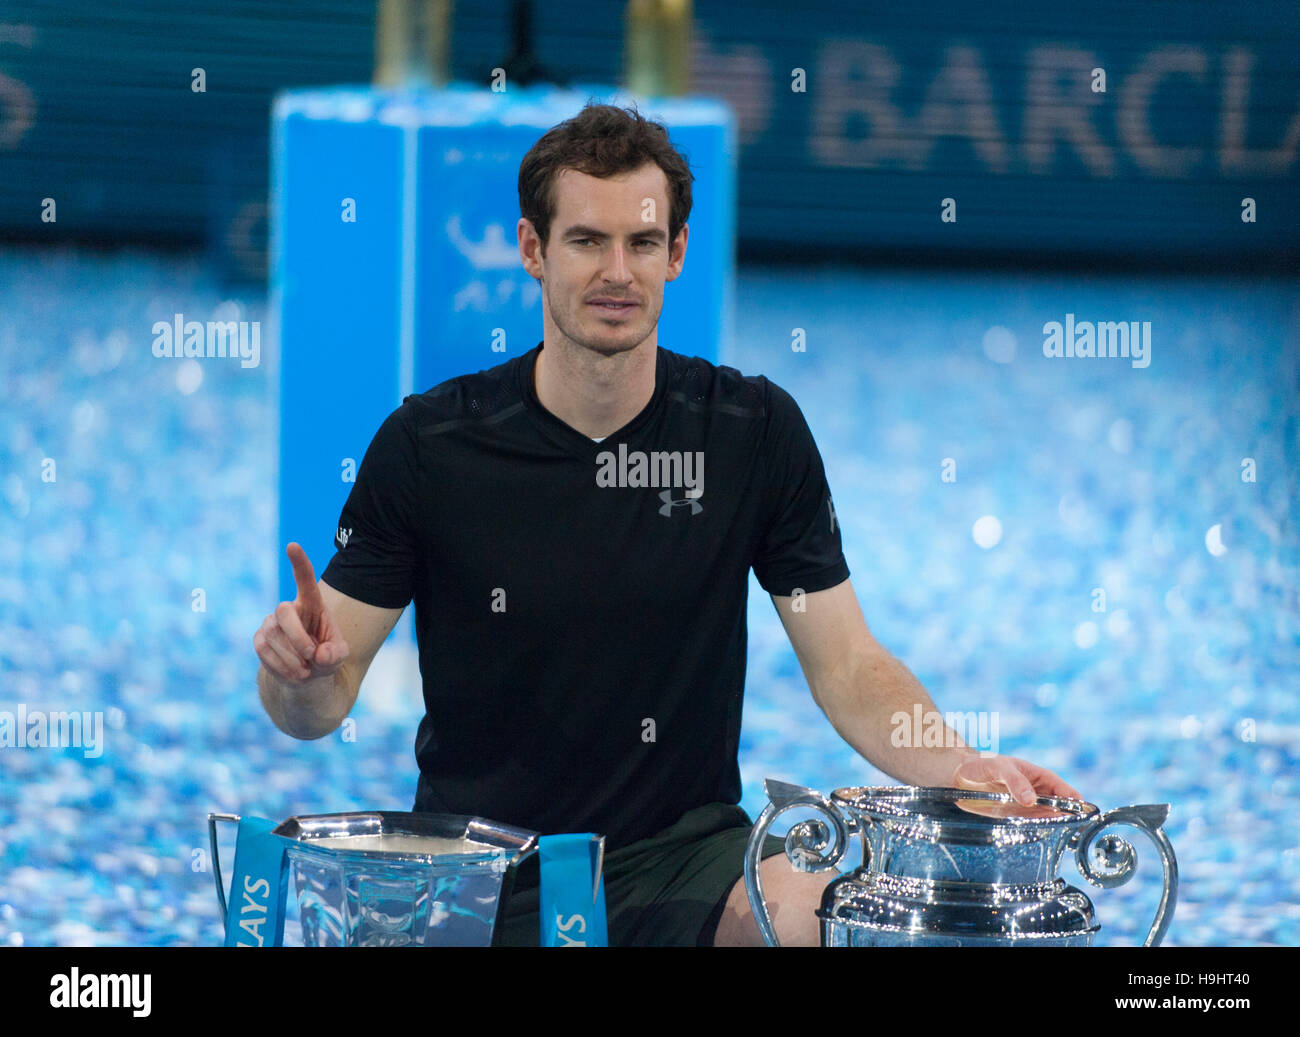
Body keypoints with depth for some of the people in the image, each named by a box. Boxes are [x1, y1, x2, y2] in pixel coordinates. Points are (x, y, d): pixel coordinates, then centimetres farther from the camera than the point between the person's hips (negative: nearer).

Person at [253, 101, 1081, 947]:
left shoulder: (756, 431, 0)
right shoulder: (432, 444, -5)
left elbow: (848, 666, 2)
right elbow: (325, 702, -2)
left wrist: (959, 767, -17)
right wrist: (298, 672, -26)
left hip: (687, 847, 0)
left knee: (814, 920, -30)